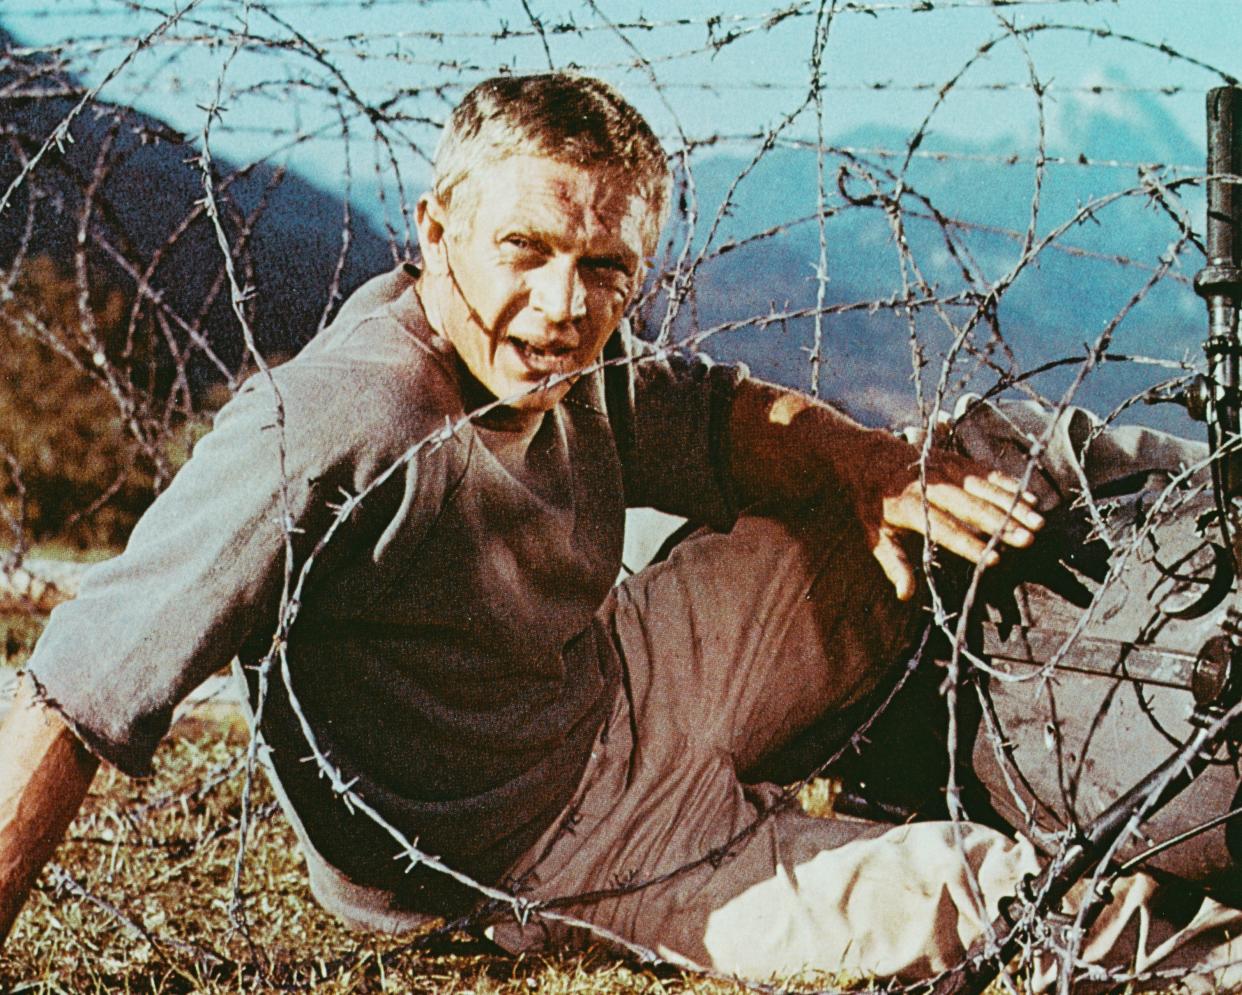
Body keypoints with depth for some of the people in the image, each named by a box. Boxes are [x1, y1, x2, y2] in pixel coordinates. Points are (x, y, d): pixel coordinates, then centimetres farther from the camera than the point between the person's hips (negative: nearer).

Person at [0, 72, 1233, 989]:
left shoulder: (569, 362, -9)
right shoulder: (323, 437, -33)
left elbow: (722, 415, 10)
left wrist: (869, 464, -11)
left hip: (624, 686, 8)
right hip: (531, 842, -7)